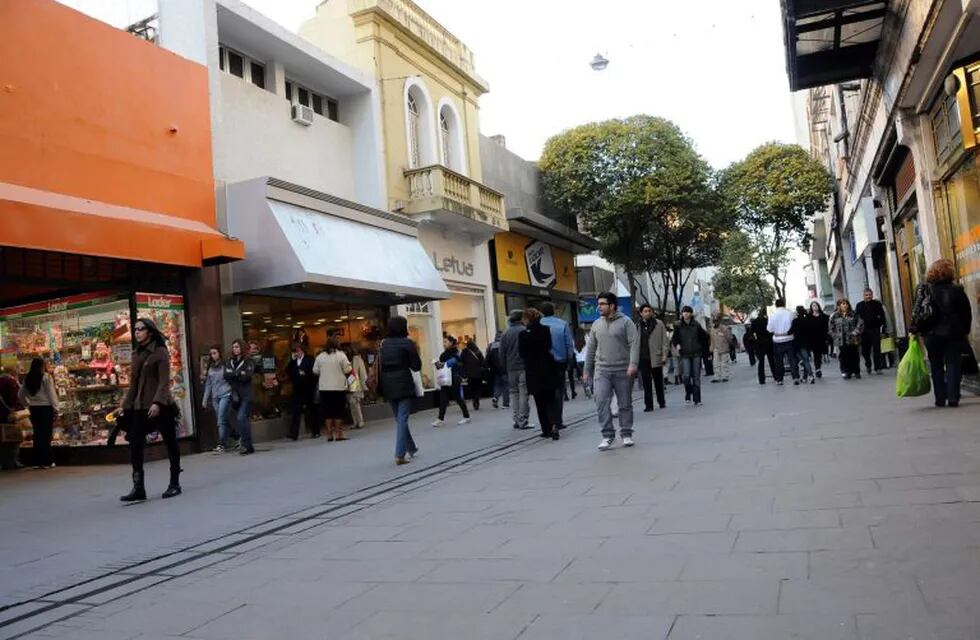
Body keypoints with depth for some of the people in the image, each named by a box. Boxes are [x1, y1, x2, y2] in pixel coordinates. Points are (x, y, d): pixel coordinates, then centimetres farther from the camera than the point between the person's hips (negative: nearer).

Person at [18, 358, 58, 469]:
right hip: (46, 407, -5)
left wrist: (27, 405, 21)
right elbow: (51, 393, -9)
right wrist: (55, 407, -2)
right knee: (46, 435, -2)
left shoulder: (27, 379, 6)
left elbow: (20, 395, 11)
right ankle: (46, 462, -1)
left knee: (37, 435, 10)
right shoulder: (46, 377, -9)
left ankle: (38, 461, 13)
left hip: (33, 409, 5)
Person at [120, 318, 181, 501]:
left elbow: (164, 381, -14)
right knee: (135, 445, -3)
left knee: (170, 443, 4)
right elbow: (134, 383, 17)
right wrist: (126, 405, 13)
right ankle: (138, 488, 0)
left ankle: (174, 484, 14)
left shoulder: (160, 352, -6)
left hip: (160, 406, -6)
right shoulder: (137, 354, 13)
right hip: (139, 407, 6)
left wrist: (157, 402, -24)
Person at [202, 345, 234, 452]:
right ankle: (225, 443, 13)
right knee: (221, 420, 5)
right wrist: (205, 399, 16)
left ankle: (221, 444, -13)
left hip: (225, 395, -5)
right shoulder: (210, 368, 15)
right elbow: (208, 384, 18)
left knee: (221, 420, -12)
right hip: (215, 397, 5)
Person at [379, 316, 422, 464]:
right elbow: (416, 366, -7)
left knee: (399, 418, 17)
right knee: (402, 419, -3)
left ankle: (411, 448, 30)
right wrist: (416, 351, 5)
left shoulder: (383, 344, 8)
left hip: (388, 386, 5)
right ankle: (400, 454, -8)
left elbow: (380, 365, 10)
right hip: (404, 384, -5)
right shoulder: (407, 342, -8)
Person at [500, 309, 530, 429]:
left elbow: (502, 353, 8)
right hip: (524, 367, -4)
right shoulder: (525, 331, -6)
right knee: (523, 394, -2)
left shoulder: (505, 333, 7)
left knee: (514, 393, 12)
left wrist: (505, 369, 13)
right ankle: (522, 421, -3)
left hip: (511, 369, 4)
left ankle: (517, 420, 10)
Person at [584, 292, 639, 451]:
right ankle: (607, 435, -3)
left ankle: (626, 434, 20)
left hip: (623, 371, -3)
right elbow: (591, 349, 16)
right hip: (601, 370, 3)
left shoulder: (626, 322, -2)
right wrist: (587, 371, 16)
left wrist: (633, 364, -24)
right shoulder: (596, 325, 12)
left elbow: (634, 344, -11)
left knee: (625, 404, 6)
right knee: (601, 402, -10)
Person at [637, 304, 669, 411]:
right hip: (643, 358, 1)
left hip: (655, 357, -1)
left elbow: (664, 340, 0)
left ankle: (662, 401, 26)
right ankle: (648, 405, 3)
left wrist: (664, 354, -8)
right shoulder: (638, 326, 7)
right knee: (646, 383, 0)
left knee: (658, 381, 11)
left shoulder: (659, 324, 2)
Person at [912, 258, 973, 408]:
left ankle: (940, 399, 10)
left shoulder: (923, 289, -3)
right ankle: (953, 398, -1)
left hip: (931, 334, 1)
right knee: (953, 365, 4)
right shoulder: (957, 290, -4)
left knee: (936, 367, 10)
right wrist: (965, 331, 11)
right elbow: (967, 313, 1)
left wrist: (914, 331, 2)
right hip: (953, 333, -1)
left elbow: (916, 311, -4)